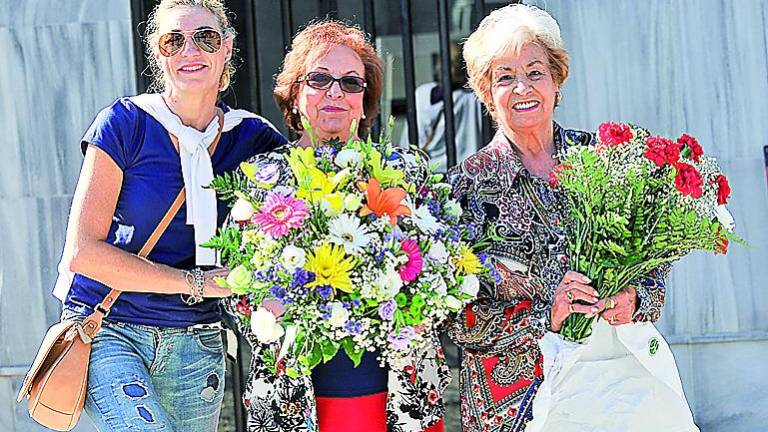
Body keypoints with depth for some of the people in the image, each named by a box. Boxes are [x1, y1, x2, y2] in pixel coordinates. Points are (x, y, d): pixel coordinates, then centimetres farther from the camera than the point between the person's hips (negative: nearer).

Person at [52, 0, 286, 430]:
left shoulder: (252, 138, 2)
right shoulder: (127, 123, -8)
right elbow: (82, 252, -12)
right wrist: (197, 283, -13)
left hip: (195, 344, 4)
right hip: (109, 333, -4)